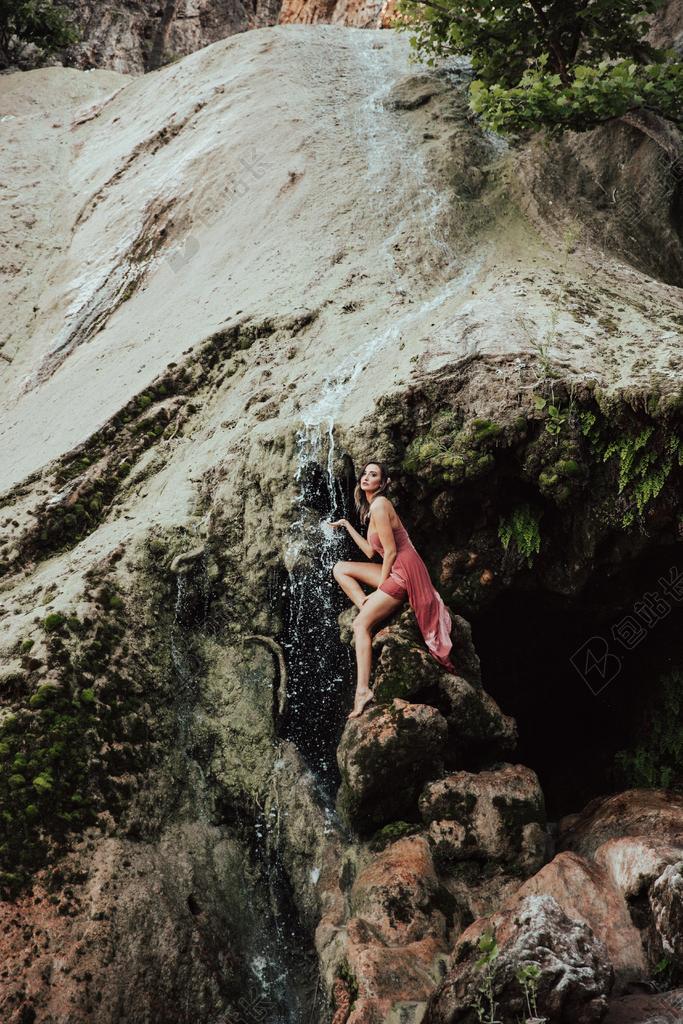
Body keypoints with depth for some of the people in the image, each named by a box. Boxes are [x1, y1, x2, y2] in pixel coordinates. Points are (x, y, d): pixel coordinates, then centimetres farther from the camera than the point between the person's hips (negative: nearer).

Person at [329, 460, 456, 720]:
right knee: (340, 569, 11)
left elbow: (391, 551, -17)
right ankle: (368, 608, -1)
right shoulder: (371, 507, 15)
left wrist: (380, 587, -12)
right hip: (393, 571, 10)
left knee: (361, 623, -16)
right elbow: (370, 552, 16)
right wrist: (347, 526, 21)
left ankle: (363, 690, -23)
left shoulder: (379, 505, -14)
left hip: (404, 572, -10)